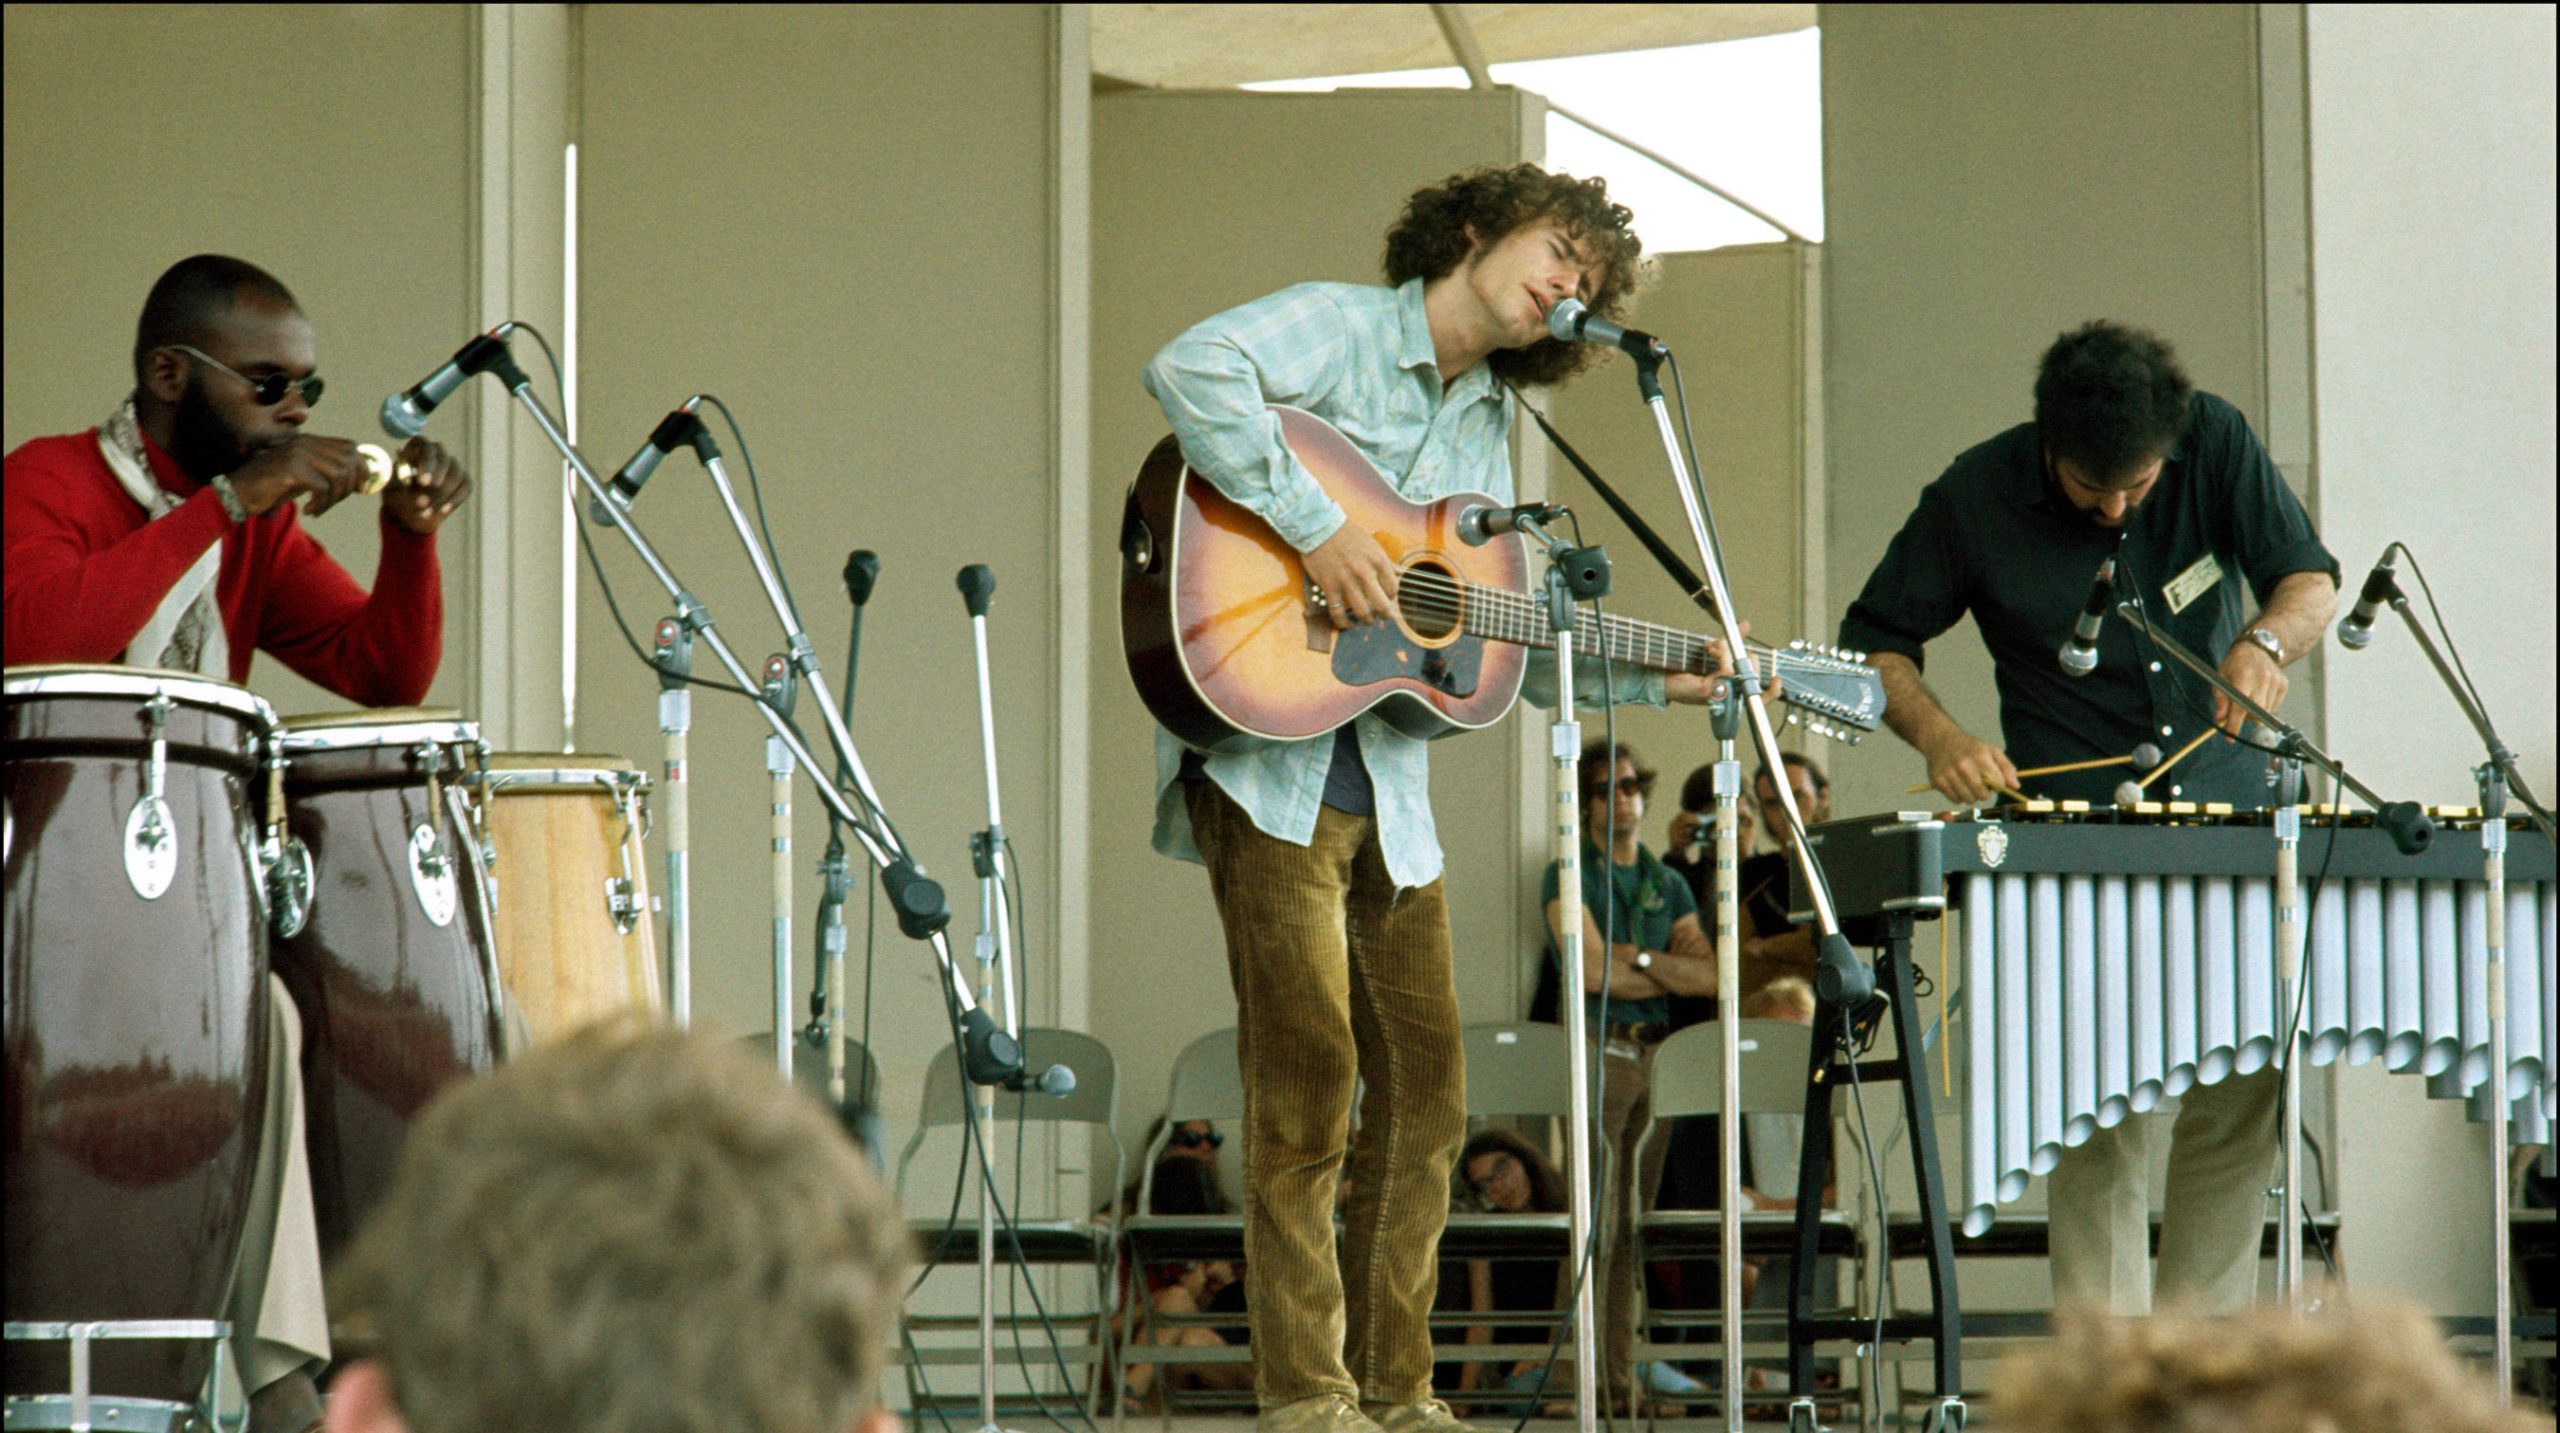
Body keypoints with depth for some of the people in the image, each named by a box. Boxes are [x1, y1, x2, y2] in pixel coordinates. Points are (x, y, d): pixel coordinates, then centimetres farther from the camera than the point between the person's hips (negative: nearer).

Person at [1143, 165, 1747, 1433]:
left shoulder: (1488, 430, 20)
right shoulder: (1340, 330, -3)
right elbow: (1190, 370, -23)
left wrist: (1654, 678, 13)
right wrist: (1316, 528, -26)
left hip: (1390, 780, 8)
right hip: (1270, 757, -8)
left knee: (1426, 1088, 8)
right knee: (1310, 1073, -10)